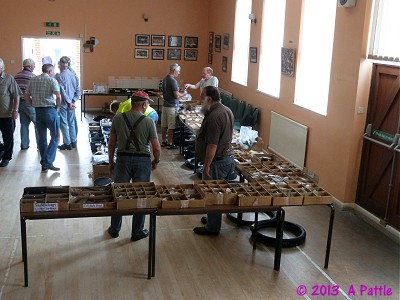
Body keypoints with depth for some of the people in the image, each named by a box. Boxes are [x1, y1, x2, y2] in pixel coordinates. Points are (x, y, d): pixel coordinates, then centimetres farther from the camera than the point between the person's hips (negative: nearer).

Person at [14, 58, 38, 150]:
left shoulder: (16, 76, 9)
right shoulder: (32, 76, -11)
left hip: (19, 102, 7)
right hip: (29, 103, -6)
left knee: (24, 124, 13)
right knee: (37, 123, 3)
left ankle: (24, 145, 17)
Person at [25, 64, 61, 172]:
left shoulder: (33, 80, 10)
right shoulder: (52, 80, -6)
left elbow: (26, 97, 9)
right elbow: (58, 96, -18)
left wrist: (35, 104, 14)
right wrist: (57, 107, -3)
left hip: (38, 111, 6)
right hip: (50, 110, -5)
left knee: (42, 138, 12)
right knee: (55, 137, 3)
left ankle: (44, 164, 17)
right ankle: (48, 162, -7)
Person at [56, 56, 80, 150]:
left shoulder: (59, 76, -14)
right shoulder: (73, 74, 4)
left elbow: (62, 91, -18)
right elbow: (78, 90, 4)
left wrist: (69, 102, -14)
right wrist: (73, 101, 2)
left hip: (63, 103, -6)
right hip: (71, 103, 6)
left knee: (63, 123, 2)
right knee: (72, 122, 14)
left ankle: (67, 143, 4)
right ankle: (73, 142, 21)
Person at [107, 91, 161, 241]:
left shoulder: (118, 118, -3)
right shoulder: (148, 122, -10)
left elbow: (111, 143, 2)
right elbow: (156, 148, -9)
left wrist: (111, 162, 13)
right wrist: (156, 162, 9)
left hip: (123, 159, 2)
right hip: (142, 161, -2)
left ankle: (114, 229, 28)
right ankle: (137, 232, 20)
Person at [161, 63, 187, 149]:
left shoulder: (165, 79, 10)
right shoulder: (173, 80, -19)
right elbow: (176, 95, -22)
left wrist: (179, 93, 14)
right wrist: (183, 94, -2)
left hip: (165, 104, 9)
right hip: (172, 106, -9)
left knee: (164, 125, 13)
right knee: (171, 126, -1)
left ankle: (164, 142, 22)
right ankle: (169, 144, 4)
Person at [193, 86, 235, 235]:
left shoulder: (214, 116, -24)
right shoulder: (226, 110, 8)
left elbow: (212, 145, -25)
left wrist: (206, 166, -20)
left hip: (217, 161, -10)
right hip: (227, 157, 10)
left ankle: (212, 227, 15)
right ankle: (213, 218, 36)